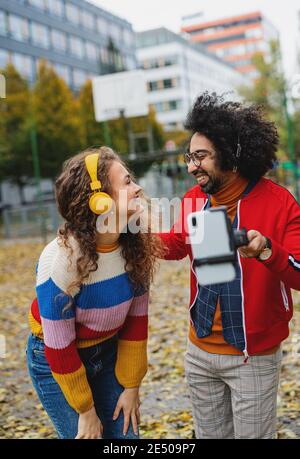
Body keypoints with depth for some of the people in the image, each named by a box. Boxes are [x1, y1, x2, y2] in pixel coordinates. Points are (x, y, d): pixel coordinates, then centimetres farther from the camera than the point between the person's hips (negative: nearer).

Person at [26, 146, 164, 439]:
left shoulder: (135, 245, -16)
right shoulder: (62, 260, -31)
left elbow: (136, 318, -5)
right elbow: (60, 349, -21)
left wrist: (131, 385, 0)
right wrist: (86, 410, -11)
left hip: (108, 352, 5)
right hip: (55, 361, -4)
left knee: (125, 434, 8)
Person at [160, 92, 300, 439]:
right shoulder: (194, 198, -1)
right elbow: (176, 244, 16)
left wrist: (267, 251, -37)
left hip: (253, 356, -5)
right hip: (200, 352, 5)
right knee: (209, 435, 20)